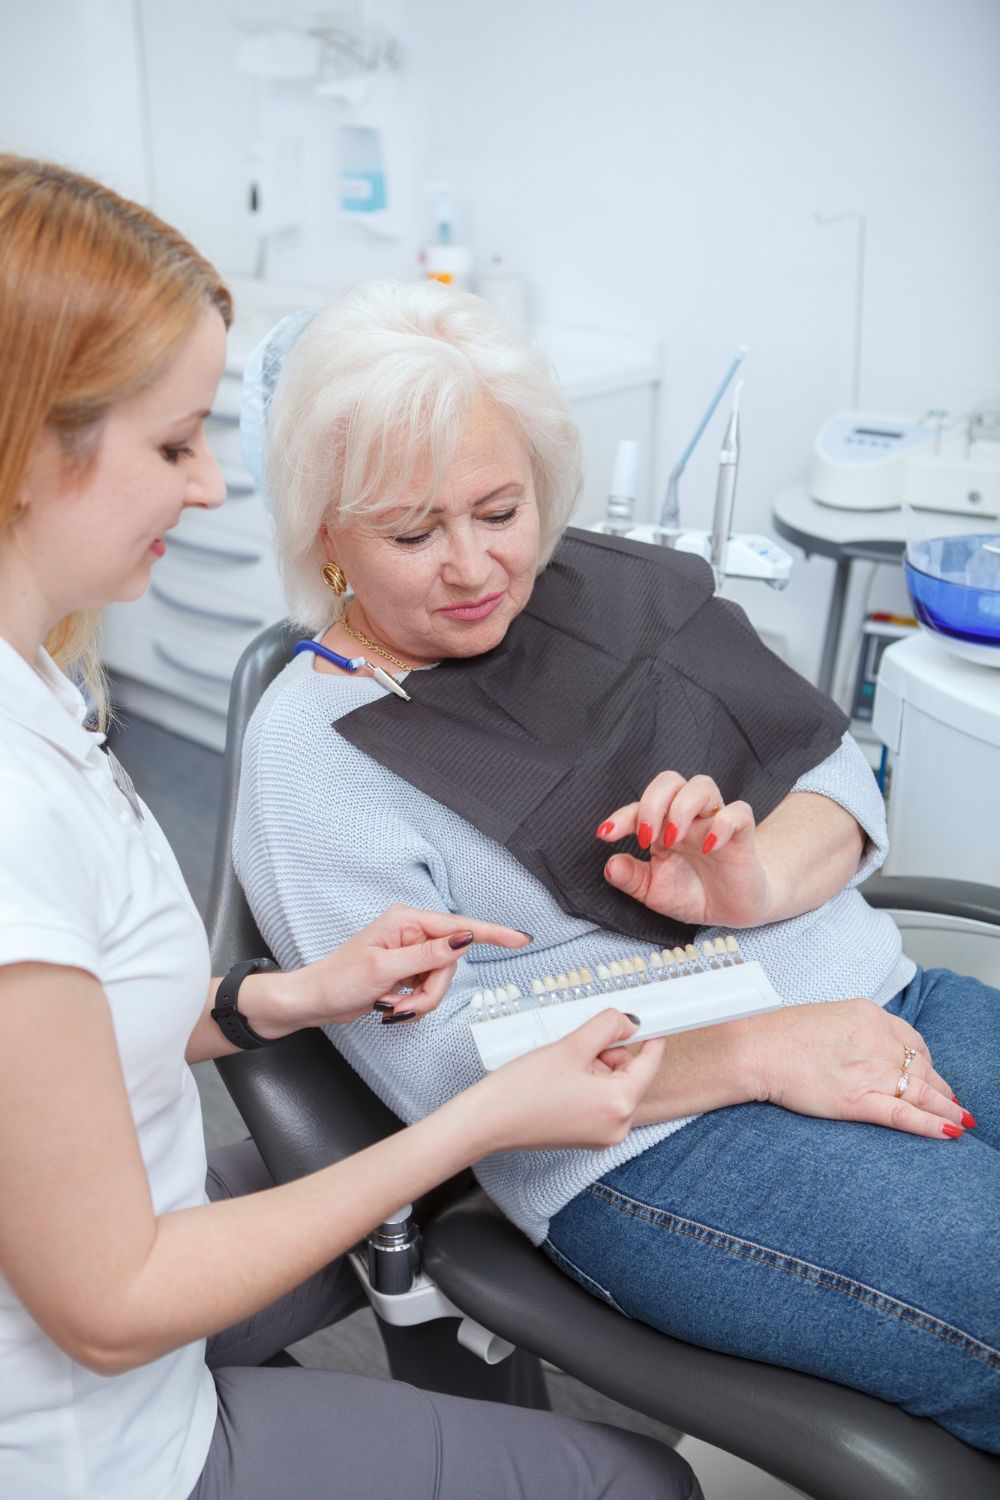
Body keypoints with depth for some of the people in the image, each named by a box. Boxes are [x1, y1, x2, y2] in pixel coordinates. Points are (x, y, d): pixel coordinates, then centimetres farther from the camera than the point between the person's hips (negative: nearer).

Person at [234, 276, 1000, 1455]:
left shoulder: (609, 587, 9)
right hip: (664, 1148, -5)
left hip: (884, 1004, 6)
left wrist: (759, 880, -16)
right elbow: (443, 1069, -11)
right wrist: (762, 1050, -17)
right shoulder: (308, 755, -5)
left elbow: (833, 762, 8)